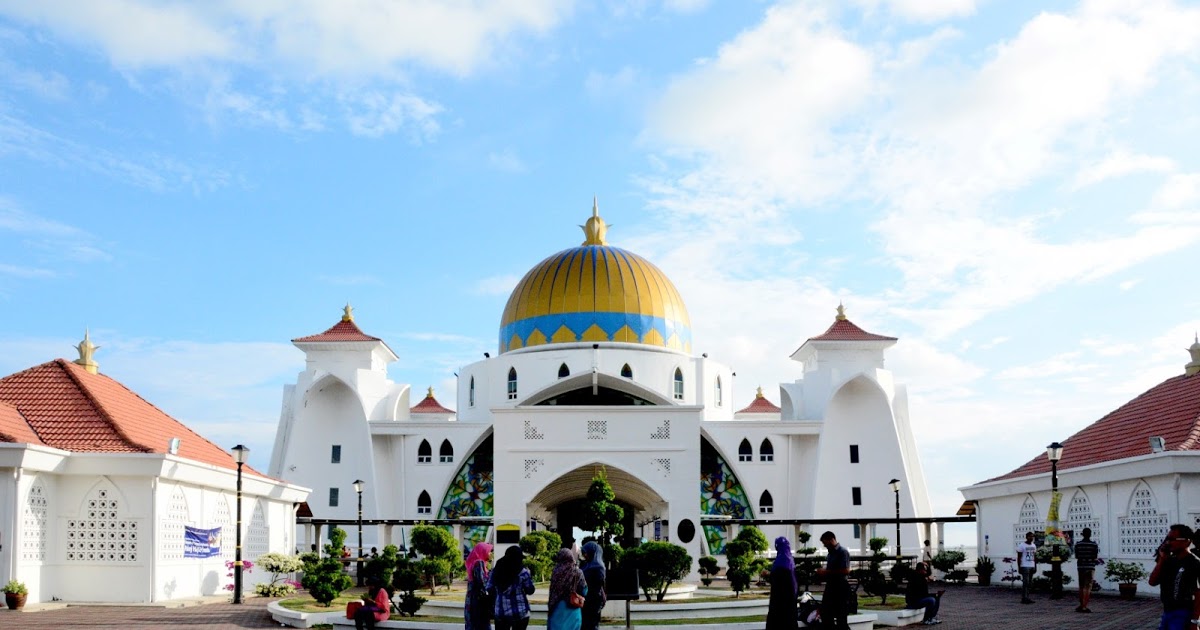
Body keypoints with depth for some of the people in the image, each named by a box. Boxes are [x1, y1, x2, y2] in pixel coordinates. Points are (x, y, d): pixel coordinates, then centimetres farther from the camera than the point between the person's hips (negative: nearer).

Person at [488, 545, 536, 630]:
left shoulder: (496, 571, 1)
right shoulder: (522, 572, -9)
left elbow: (489, 589, 5)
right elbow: (530, 590, 0)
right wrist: (529, 577, 13)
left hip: (500, 612, 3)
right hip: (520, 612, -3)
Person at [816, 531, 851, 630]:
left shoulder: (842, 552, -12)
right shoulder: (830, 553, 15)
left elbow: (846, 571, -22)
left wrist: (826, 572, -20)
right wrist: (822, 572, 6)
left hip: (840, 587, -9)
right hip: (830, 585, 9)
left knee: (841, 616, -4)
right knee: (825, 614, 13)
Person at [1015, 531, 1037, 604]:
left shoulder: (1034, 546, 14)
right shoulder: (1022, 545, -7)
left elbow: (1034, 557, 19)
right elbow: (1019, 557, -7)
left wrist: (1035, 566, 14)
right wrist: (1019, 567, -11)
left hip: (1032, 566, 7)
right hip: (1025, 566, -7)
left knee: (1029, 583, 7)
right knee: (1025, 582, -11)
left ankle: (1026, 598, 12)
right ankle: (1024, 598, -10)